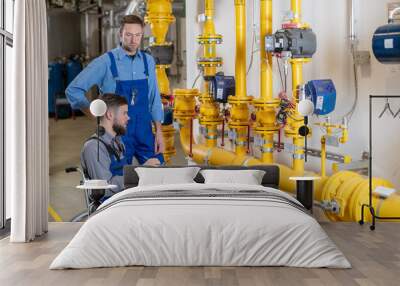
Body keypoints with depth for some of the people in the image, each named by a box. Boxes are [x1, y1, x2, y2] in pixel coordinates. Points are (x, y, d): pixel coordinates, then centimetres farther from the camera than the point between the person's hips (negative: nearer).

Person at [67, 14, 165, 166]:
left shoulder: (148, 61, 6)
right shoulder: (106, 62, -9)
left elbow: (154, 98, 10)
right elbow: (73, 90, -7)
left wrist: (159, 132, 4)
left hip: (145, 132, 4)